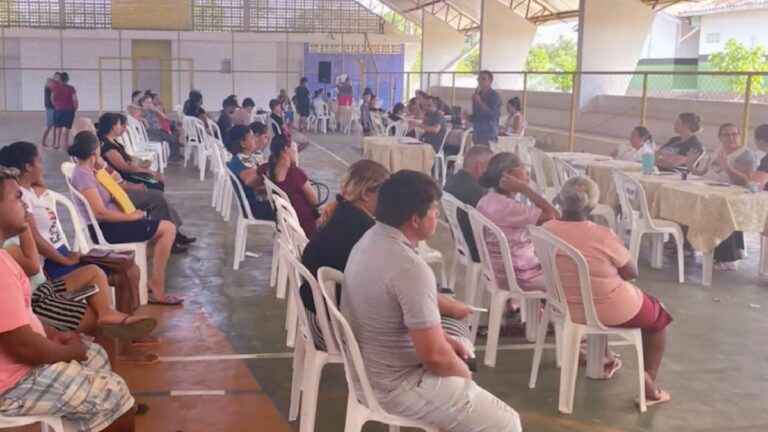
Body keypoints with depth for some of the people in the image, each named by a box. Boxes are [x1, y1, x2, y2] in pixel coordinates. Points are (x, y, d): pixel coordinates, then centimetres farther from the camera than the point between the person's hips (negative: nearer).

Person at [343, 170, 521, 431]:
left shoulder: (372, 238, 0)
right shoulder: (411, 268, -29)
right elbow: (435, 357, -27)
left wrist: (444, 339, 10)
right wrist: (464, 373, -7)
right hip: (396, 384, -10)